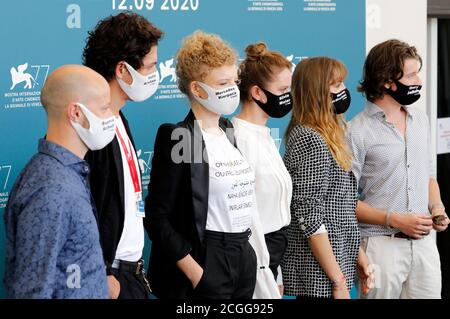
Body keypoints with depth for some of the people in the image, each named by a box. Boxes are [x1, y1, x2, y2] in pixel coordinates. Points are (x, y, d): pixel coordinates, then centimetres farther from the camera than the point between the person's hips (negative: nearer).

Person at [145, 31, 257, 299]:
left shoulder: (228, 131, 10)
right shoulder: (177, 138, -12)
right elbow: (157, 217, -14)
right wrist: (195, 273, -17)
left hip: (245, 258, 7)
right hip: (206, 264, -7)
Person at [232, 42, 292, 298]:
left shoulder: (264, 135, 11)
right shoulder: (240, 138, -16)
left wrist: (276, 278, 16)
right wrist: (265, 282, -17)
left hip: (272, 254, 8)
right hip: (256, 256, -8)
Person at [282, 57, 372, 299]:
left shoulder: (327, 137, 13)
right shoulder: (308, 140, -16)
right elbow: (309, 217, -20)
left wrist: (357, 254, 15)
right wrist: (338, 280, -19)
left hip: (337, 266, 9)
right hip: (319, 276, -9)